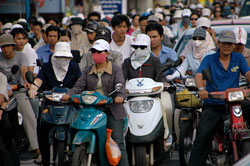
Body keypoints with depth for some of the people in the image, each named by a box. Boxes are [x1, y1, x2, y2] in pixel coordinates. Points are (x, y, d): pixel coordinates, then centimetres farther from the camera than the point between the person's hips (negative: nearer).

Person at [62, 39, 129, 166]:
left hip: (112, 111, -4)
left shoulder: (115, 70, 7)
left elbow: (120, 85, -9)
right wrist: (69, 94, -14)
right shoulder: (88, 72, 19)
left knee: (118, 141, -10)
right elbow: (79, 86, 7)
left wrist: (120, 95, -32)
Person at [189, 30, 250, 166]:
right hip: (213, 105, -2)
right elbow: (199, 75, -8)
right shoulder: (209, 59, 6)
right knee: (203, 136, -16)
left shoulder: (238, 58, 13)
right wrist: (201, 89, -30)